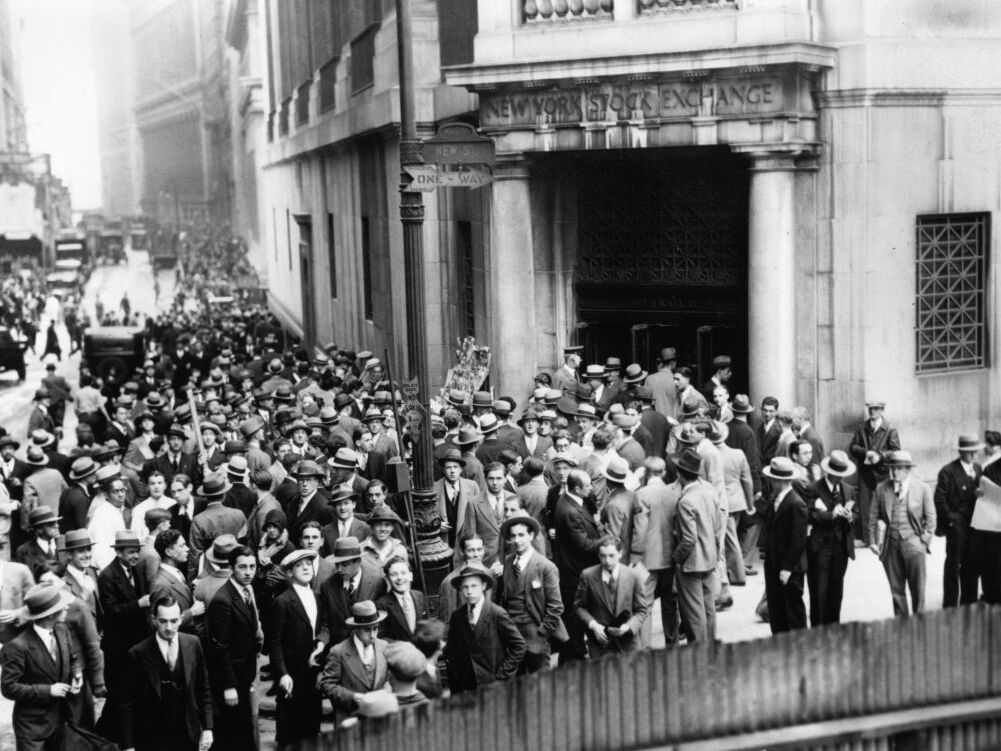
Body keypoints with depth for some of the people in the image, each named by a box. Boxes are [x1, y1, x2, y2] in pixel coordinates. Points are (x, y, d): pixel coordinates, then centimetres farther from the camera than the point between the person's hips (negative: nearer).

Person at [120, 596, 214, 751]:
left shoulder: (193, 644, -1)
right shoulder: (138, 654, -10)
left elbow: (203, 690, 7)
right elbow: (128, 703, -5)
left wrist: (207, 728, 3)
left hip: (188, 738, 2)